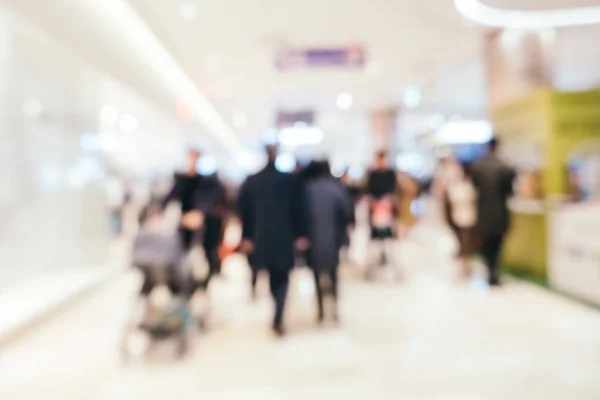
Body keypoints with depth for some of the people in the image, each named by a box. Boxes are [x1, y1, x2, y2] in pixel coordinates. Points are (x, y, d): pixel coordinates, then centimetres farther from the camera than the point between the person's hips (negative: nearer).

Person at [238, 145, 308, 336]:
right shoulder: (291, 179, -5)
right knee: (282, 277, 7)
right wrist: (301, 235, 2)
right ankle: (278, 319, -5)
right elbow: (299, 209, -4)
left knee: (273, 276, 17)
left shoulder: (250, 181, 1)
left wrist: (246, 237, 7)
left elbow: (244, 210, 2)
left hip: (261, 237, 2)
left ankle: (278, 315, 28)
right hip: (284, 236, -2)